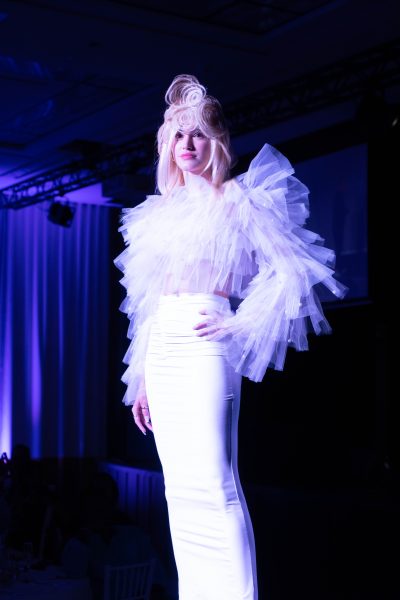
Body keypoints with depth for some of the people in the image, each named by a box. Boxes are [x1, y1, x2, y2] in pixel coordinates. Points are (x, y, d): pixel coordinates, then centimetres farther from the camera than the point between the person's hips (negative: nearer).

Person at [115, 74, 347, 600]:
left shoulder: (237, 197, 3)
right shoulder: (163, 211, 20)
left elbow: (292, 270, -3)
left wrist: (241, 324, -12)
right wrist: (142, 378, 18)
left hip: (203, 348, -6)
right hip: (162, 350, 7)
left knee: (212, 484, -15)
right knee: (180, 488, 6)